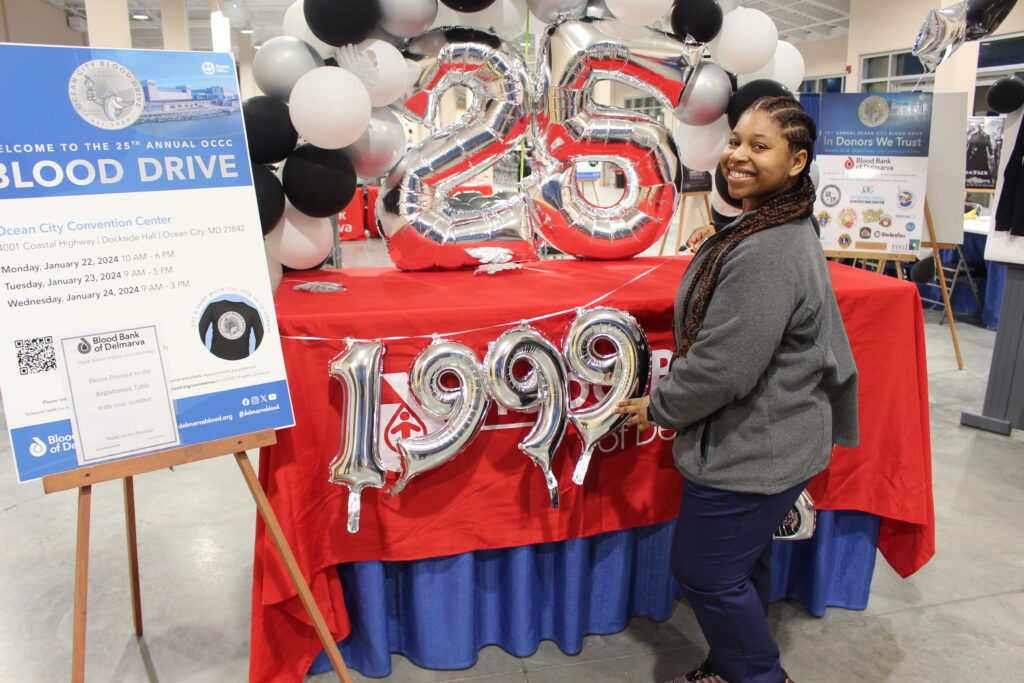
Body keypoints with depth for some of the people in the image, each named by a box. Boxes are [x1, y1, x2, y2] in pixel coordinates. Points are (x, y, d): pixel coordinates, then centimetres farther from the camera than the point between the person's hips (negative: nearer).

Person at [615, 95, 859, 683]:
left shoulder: (766, 254, -28)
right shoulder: (788, 231, 8)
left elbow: (723, 367, -26)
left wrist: (659, 407, -12)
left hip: (752, 451, -11)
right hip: (772, 442, 11)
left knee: (705, 570, 6)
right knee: (745, 562, 24)